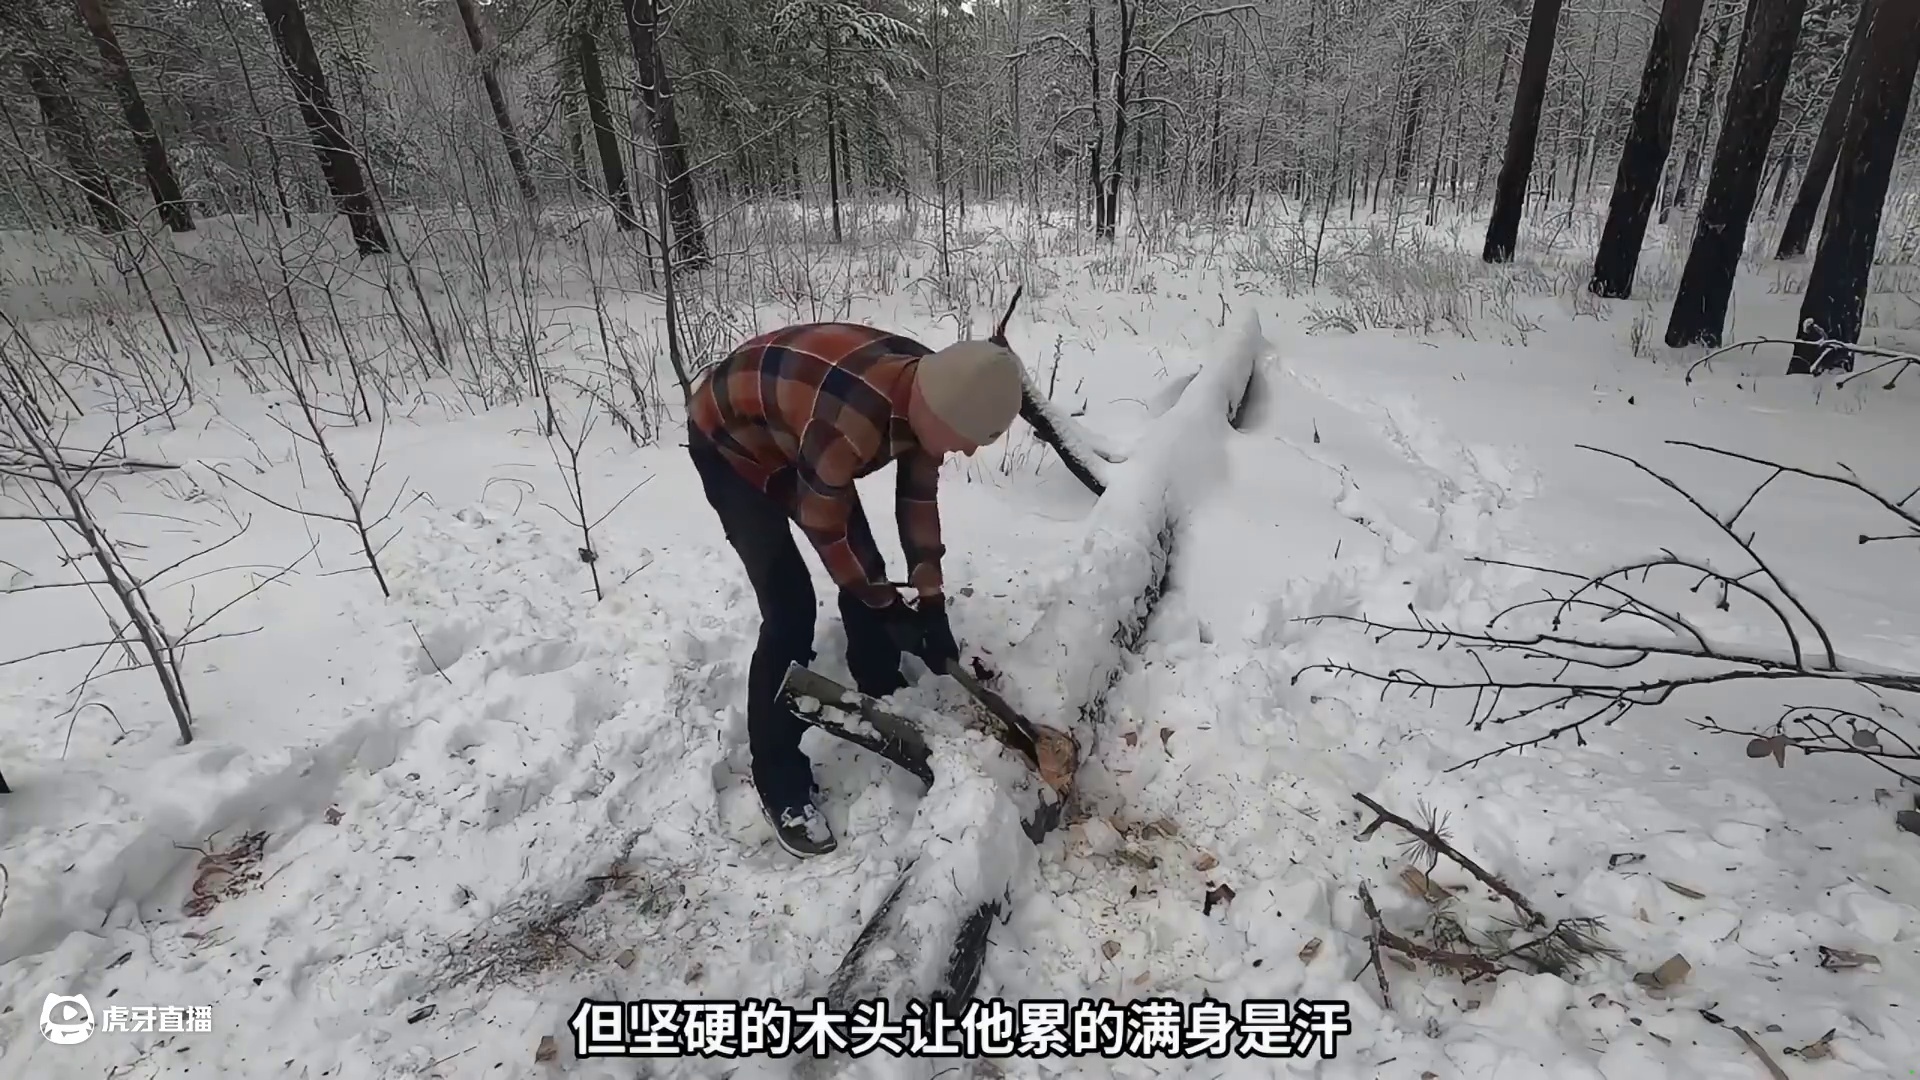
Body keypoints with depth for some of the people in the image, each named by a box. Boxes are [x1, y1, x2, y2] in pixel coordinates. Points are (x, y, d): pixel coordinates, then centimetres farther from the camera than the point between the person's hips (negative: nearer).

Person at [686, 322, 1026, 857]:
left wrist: (931, 600, -3)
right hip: (729, 443, -8)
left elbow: (918, 497, -5)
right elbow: (825, 523, -27)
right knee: (790, 609, -15)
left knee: (864, 572, 9)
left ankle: (885, 704, 32)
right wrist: (885, 603, -12)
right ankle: (780, 784, 1)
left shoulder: (931, 391, -17)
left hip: (795, 437, 8)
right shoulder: (850, 417, -42)